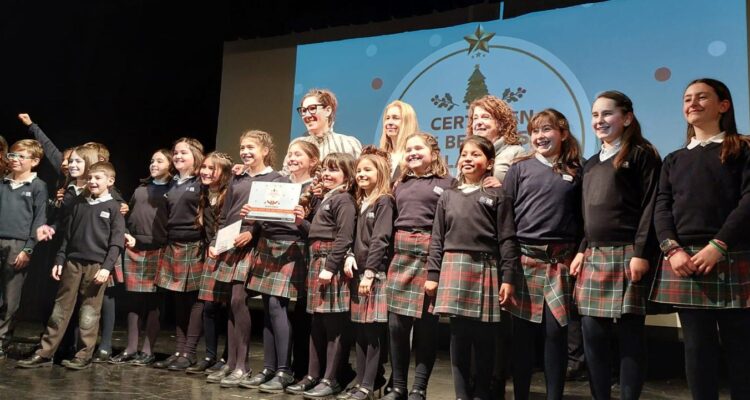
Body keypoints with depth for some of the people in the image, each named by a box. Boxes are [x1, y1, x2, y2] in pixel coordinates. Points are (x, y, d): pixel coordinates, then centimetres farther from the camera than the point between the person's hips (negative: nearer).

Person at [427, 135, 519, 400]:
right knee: (458, 335, 4)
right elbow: (437, 239, 11)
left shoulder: (498, 196, 3)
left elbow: (507, 240, -2)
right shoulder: (448, 196, 12)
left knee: (483, 337, 4)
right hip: (454, 267, 2)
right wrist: (432, 275, 5)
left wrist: (508, 278, -8)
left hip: (486, 268, -2)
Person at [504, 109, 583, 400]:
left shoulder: (575, 173, 10)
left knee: (556, 331, 2)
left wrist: (580, 253, 1)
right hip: (524, 258, 0)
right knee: (522, 332, 3)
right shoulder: (520, 169, 6)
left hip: (561, 260, 1)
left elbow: (582, 218, 11)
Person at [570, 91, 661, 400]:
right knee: (592, 332, 4)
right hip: (594, 256, 7)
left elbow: (650, 207, -9)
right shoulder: (590, 165, 20)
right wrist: (581, 250, 13)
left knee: (629, 333, -1)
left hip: (628, 254, -6)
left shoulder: (641, 155, -1)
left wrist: (641, 253, -16)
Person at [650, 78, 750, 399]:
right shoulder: (674, 160, 18)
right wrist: (672, 249, -10)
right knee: (697, 346, 5)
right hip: (684, 260, 3)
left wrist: (717, 246, -17)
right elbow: (662, 208, 7)